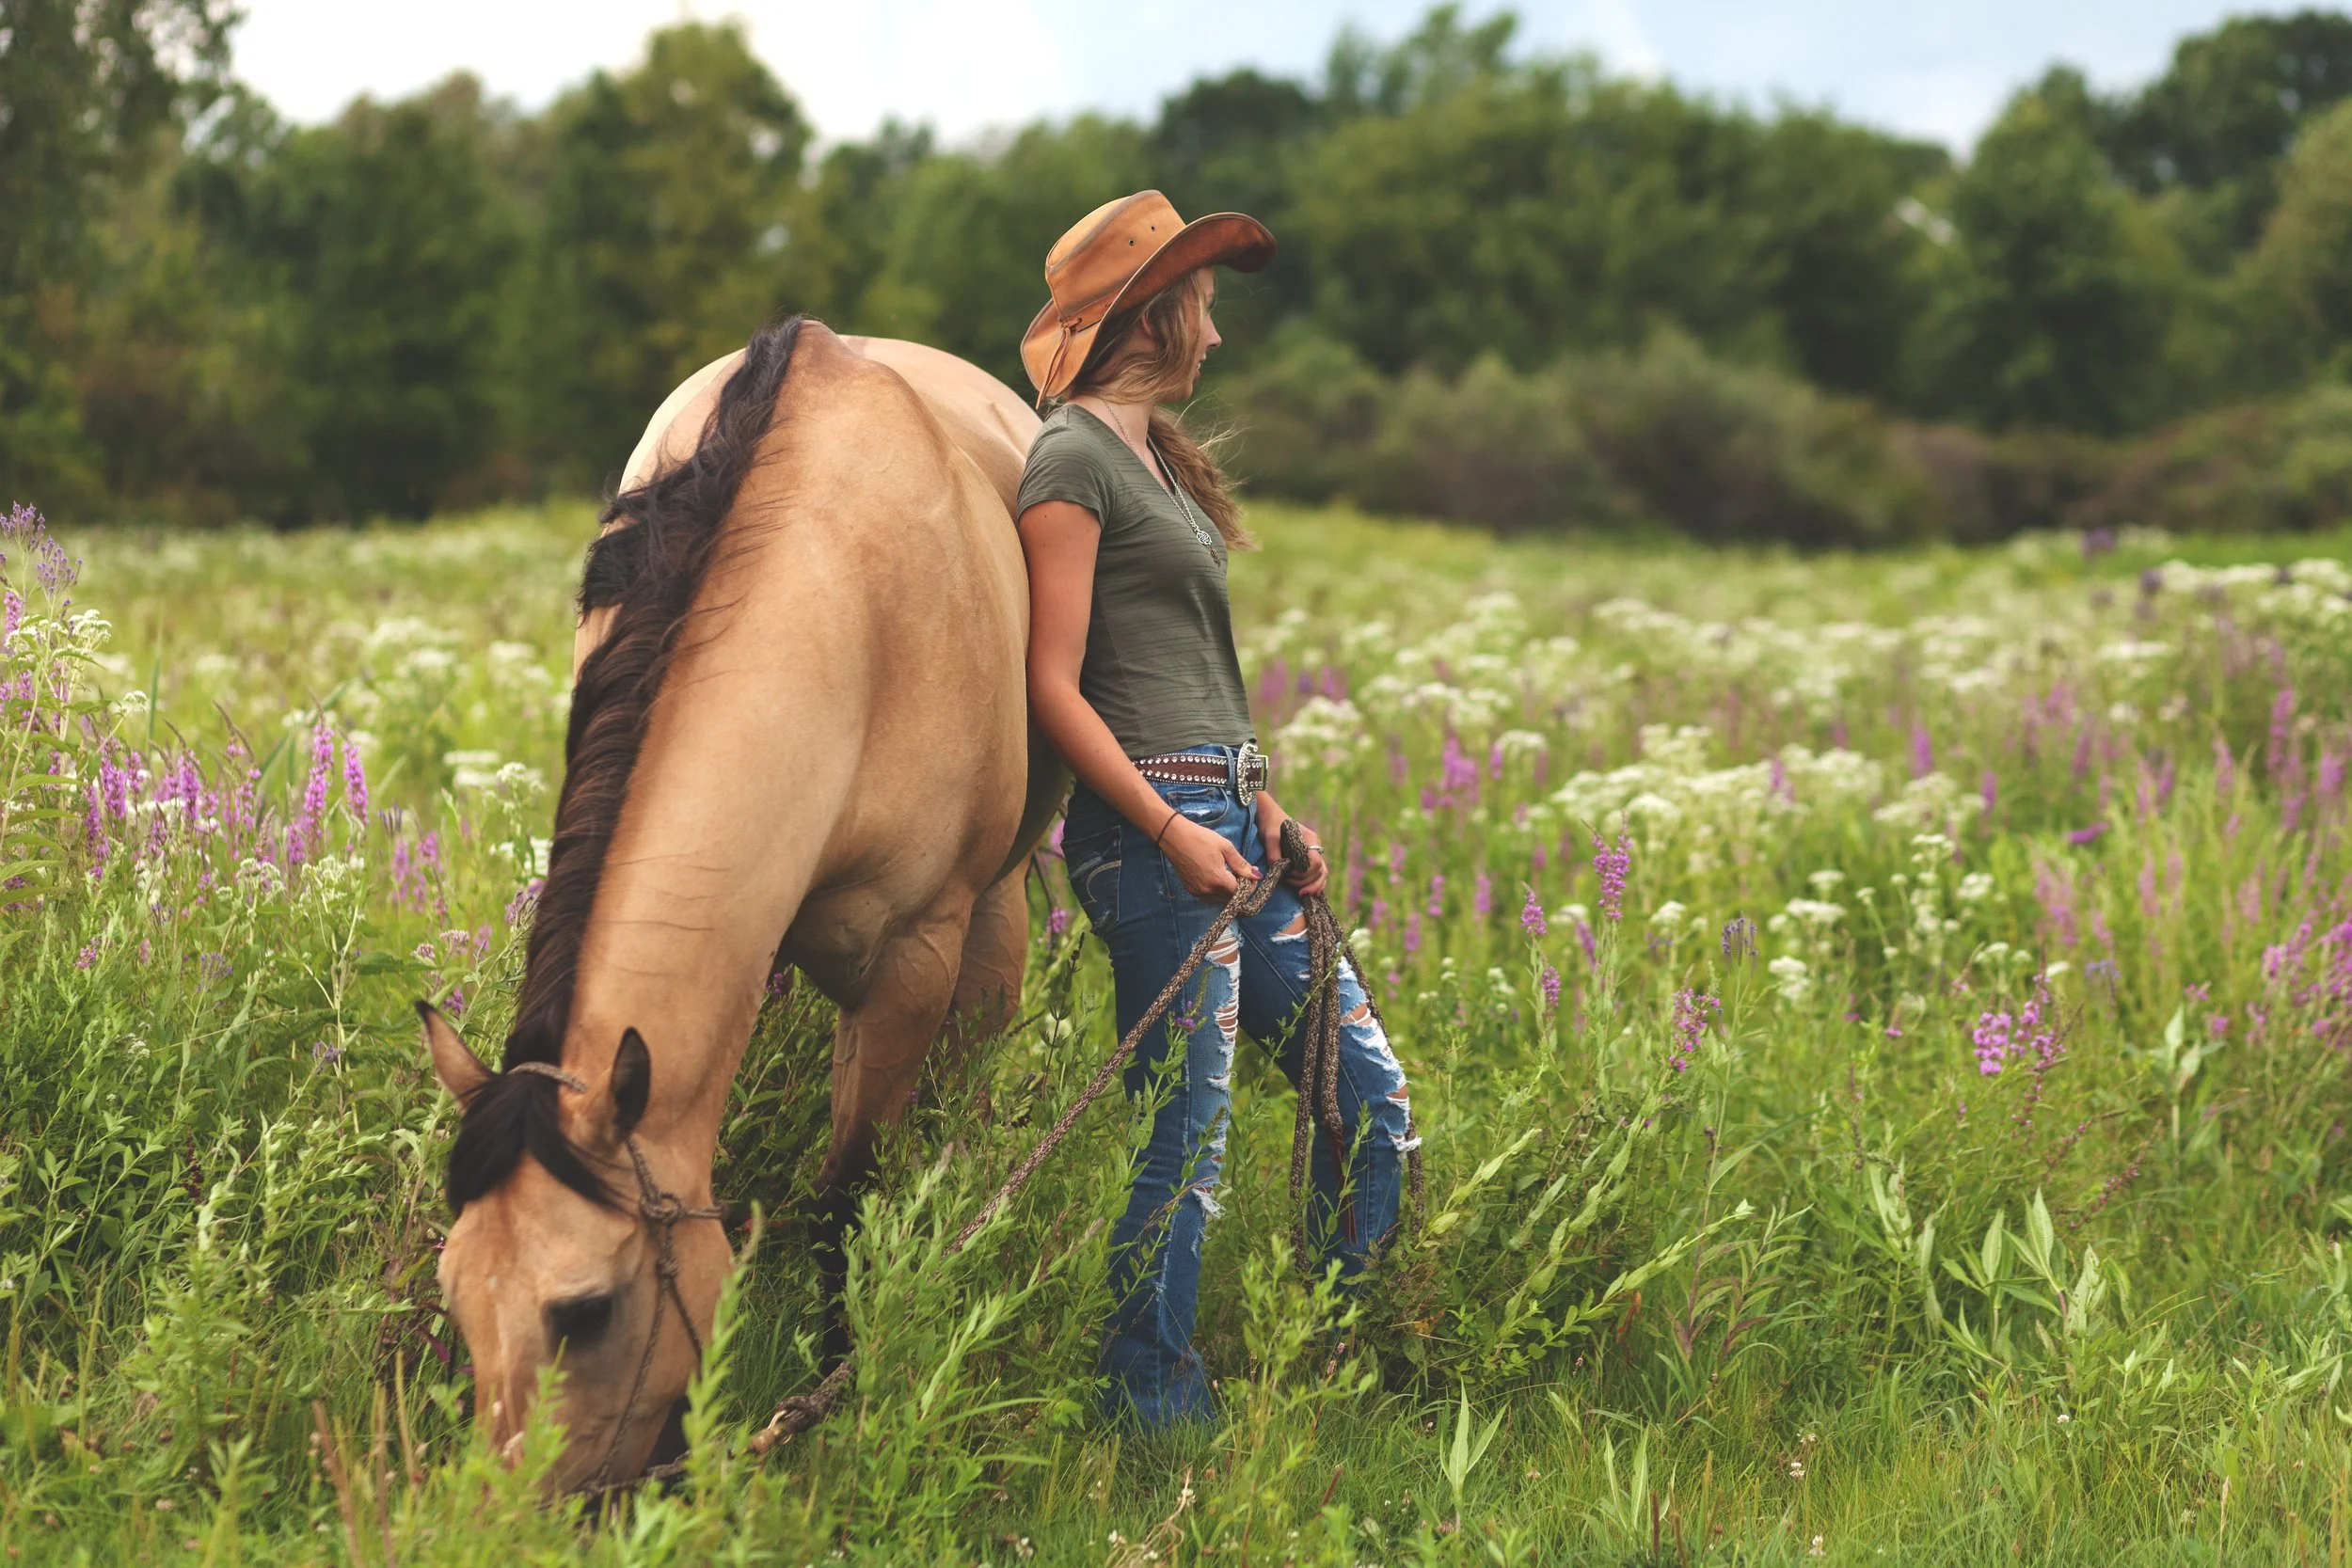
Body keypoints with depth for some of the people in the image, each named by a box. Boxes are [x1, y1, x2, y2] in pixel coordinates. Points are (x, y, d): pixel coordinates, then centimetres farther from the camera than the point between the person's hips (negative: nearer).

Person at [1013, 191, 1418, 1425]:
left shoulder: (1155, 455, 20)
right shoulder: (1074, 456, -9)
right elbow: (1055, 685, -14)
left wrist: (1262, 805, 12)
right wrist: (1171, 830, -20)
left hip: (1225, 820, 10)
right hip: (1155, 827, -10)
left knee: (1370, 1099, 10)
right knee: (1184, 1142, -5)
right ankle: (1155, 1417, 5)